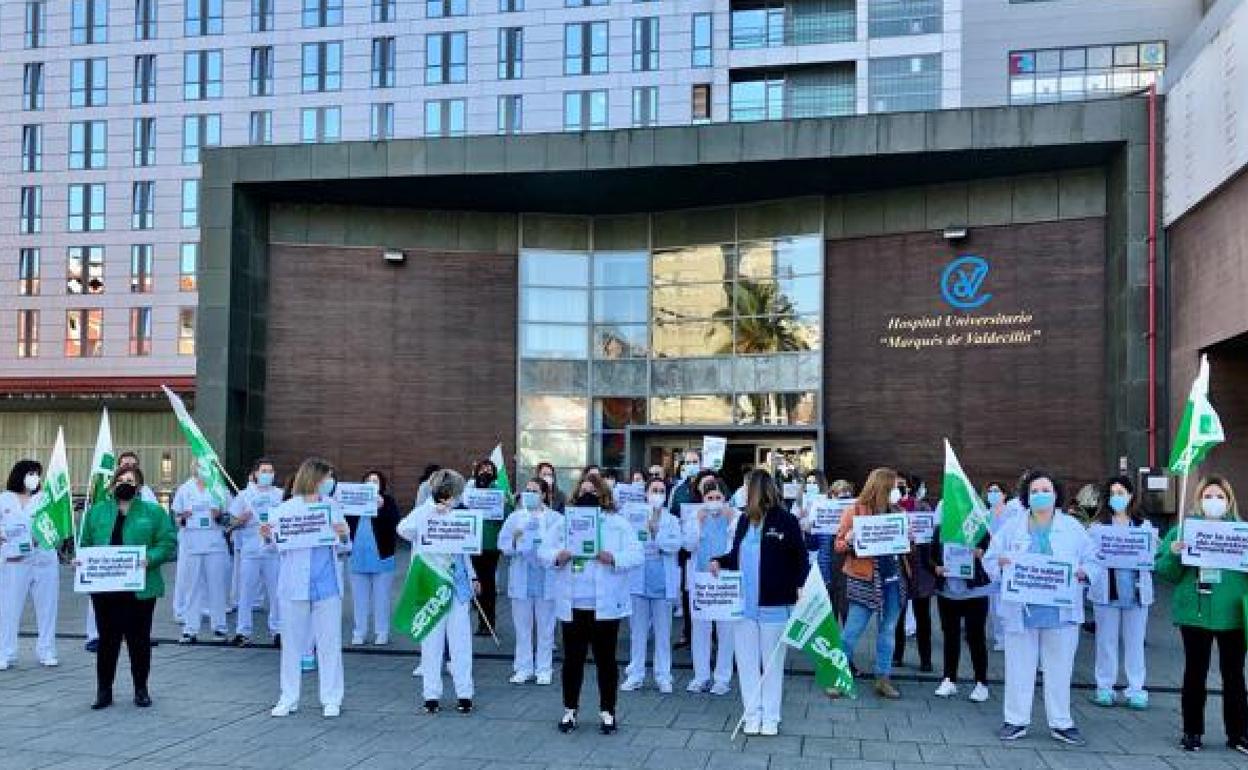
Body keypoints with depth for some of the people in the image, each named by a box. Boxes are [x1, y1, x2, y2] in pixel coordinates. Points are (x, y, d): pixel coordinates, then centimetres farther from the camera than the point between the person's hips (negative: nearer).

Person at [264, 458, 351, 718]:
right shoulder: (286, 509, -1)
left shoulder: (332, 506, 8)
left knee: (330, 642, 5)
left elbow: (342, 548, 9)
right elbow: (275, 545, -1)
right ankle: (289, 699, 20)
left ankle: (331, 700, 15)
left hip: (327, 583, 2)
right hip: (296, 585, -2)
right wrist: (267, 537, -21)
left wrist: (343, 535, -12)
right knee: (292, 642, 8)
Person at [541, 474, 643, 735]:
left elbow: (637, 555, -4)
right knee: (572, 659, 7)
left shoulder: (618, 524, 3)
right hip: (572, 605, 2)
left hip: (605, 605, -2)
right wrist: (557, 557, -15)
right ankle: (570, 710, 21)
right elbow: (544, 552, 7)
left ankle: (607, 711, 17)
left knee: (605, 659, 5)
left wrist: (613, 558, -21)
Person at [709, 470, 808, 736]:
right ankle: (752, 714, 18)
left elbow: (801, 559, -6)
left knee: (772, 663, 8)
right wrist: (719, 562, -3)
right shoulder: (744, 520, 6)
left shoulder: (786, 521, -9)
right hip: (744, 604, 5)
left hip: (774, 604, -5)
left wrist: (800, 587, -19)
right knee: (747, 661, 9)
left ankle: (770, 717, 16)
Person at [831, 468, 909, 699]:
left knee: (888, 630, 11)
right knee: (852, 630, -3)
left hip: (894, 579, 5)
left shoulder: (896, 512, 9)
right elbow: (839, 545, -2)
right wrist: (849, 540, -24)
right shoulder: (855, 511, -4)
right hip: (865, 580, -5)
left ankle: (883, 679, 20)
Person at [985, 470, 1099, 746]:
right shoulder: (1011, 527, 7)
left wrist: (1081, 573, -14)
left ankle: (1060, 723, 18)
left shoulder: (1073, 528, 6)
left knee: (1060, 669, 6)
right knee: (1019, 668, 6)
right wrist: (1003, 563, -14)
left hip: (1061, 611, 0)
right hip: (1021, 610, 0)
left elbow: (1094, 564, 6)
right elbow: (990, 560, 7)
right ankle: (1016, 720, 16)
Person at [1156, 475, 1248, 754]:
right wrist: (1173, 554, -18)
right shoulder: (1183, 529, 3)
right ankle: (1192, 731, 17)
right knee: (1195, 673, 7)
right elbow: (1164, 572, 1)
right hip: (1195, 613, -1)